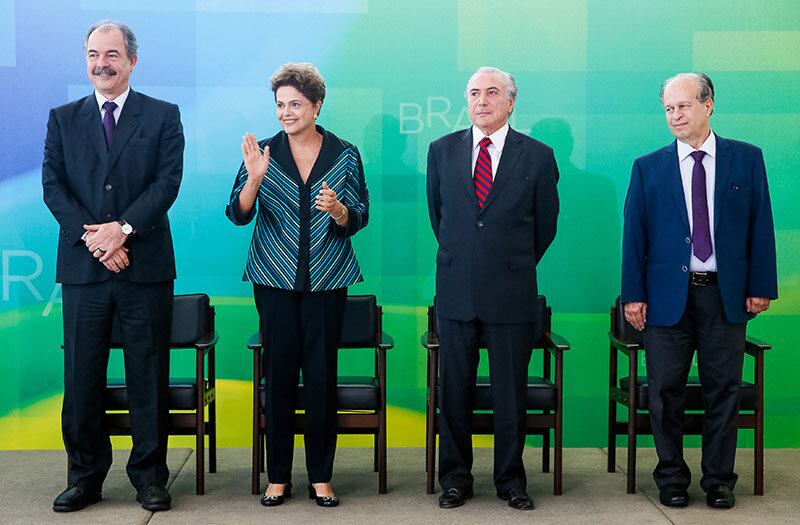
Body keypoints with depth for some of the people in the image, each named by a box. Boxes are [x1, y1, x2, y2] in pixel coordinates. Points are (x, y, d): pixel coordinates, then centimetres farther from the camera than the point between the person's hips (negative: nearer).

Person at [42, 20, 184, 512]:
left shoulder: (163, 116, 5)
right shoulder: (63, 119, 11)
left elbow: (168, 182, -5)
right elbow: (53, 185, 2)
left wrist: (123, 229, -17)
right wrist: (92, 236, -12)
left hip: (146, 266, -2)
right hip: (83, 268, 2)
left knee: (149, 375, 5)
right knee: (82, 377, 6)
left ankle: (150, 474, 16)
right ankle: (86, 476, 18)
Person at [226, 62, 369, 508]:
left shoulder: (345, 155, 3)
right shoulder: (265, 153, 2)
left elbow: (359, 219, 4)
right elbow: (239, 215, -4)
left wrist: (337, 210, -18)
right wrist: (254, 179, -22)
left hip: (327, 279, 0)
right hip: (275, 278, 0)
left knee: (322, 375, 2)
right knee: (279, 374, 3)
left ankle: (321, 476, 14)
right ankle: (278, 476, 15)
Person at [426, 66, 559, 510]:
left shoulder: (537, 156, 1)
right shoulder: (442, 150, 6)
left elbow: (545, 226, 10)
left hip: (511, 293, -1)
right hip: (456, 291, 2)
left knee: (511, 392, 6)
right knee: (454, 390, 7)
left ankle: (511, 481, 20)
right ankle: (455, 479, 20)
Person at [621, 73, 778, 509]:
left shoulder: (747, 159, 5)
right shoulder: (648, 168, 5)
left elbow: (760, 226, 4)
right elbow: (634, 235, 3)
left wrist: (760, 287, -1)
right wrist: (633, 295, -2)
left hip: (725, 294, 0)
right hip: (668, 295, 0)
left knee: (724, 391, 5)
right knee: (665, 392, 5)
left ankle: (719, 481, 19)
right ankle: (671, 479, 18)